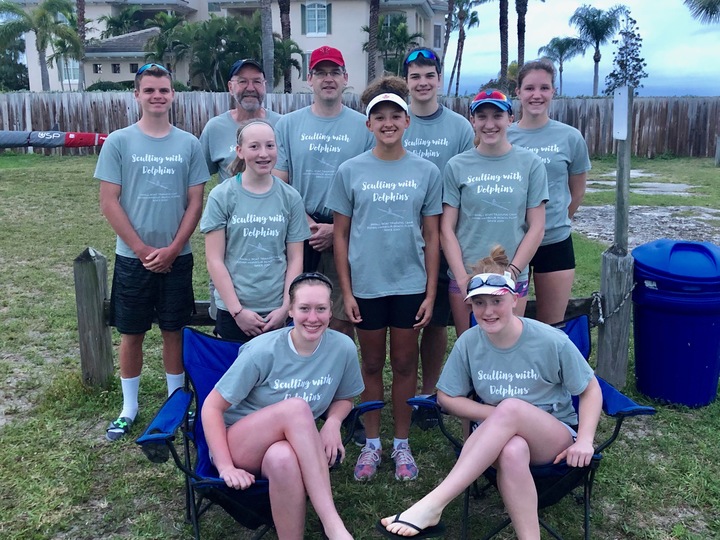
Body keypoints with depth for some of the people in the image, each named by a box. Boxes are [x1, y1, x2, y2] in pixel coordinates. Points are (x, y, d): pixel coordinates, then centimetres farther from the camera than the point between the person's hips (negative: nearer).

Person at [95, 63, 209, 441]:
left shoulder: (189, 144, 1)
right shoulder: (118, 142, -3)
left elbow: (195, 202, 1)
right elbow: (109, 203, -5)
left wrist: (172, 249, -9)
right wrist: (143, 250, -10)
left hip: (176, 257, 1)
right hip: (132, 258, -1)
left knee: (174, 331, 10)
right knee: (131, 334, 9)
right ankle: (129, 409, 23)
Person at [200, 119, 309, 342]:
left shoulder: (290, 198, 2)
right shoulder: (221, 196, -4)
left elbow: (295, 258, 4)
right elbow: (214, 260, -5)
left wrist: (285, 307, -4)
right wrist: (237, 310, -8)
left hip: (277, 312, 1)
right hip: (232, 311, -1)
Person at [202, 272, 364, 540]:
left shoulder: (343, 348, -9)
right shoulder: (263, 351, -19)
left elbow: (344, 398, 9)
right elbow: (212, 407, -12)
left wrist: (333, 422, -13)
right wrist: (225, 466, -21)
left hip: (292, 445, 2)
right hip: (238, 447, -2)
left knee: (283, 459, -40)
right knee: (296, 407, -36)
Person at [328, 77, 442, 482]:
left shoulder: (426, 172, 1)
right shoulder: (350, 171, -1)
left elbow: (432, 235, 3)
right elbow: (341, 234, 1)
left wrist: (431, 292, -1)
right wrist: (346, 291, -3)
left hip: (410, 285, 0)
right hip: (366, 285, 0)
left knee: (405, 364, 10)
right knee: (372, 365, 11)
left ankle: (402, 444, 25)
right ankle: (372, 443, 26)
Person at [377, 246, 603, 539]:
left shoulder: (551, 341, -13)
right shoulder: (468, 343, -8)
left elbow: (591, 390, 0)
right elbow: (447, 397, 1)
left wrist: (585, 440, -14)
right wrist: (497, 417, -13)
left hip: (556, 439, 0)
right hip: (495, 438, 1)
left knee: (511, 407, -37)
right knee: (512, 451, -41)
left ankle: (431, 506, -40)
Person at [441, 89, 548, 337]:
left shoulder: (530, 164, 1)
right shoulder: (457, 166, 1)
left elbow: (536, 227, 0)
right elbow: (447, 228, -1)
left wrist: (511, 272, -8)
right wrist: (462, 278, -9)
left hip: (513, 278, 0)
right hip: (465, 278, 0)